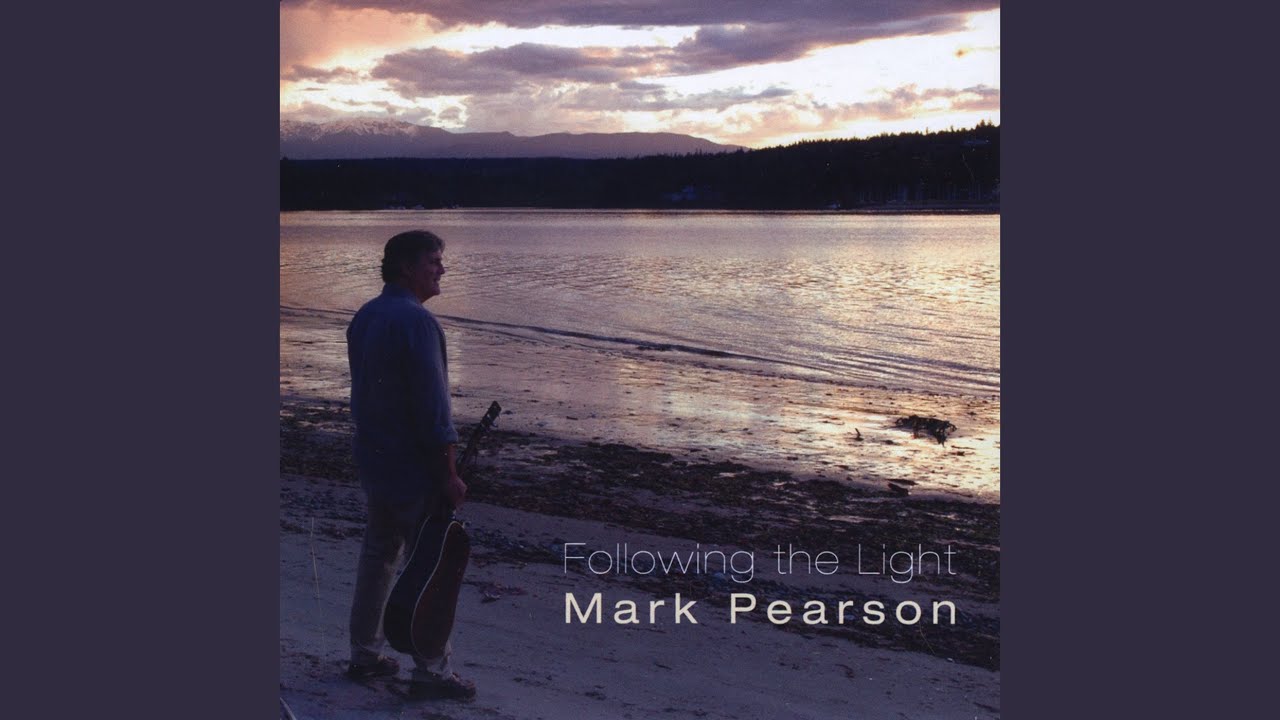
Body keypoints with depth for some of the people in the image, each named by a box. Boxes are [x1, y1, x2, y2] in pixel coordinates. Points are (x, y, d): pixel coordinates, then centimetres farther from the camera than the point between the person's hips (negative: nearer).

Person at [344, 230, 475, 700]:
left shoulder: (364, 317, 9)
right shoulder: (416, 321, -20)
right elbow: (432, 406, -22)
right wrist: (449, 475, -18)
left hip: (373, 462, 9)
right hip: (413, 468, -9)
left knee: (378, 555, 18)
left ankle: (365, 654, 27)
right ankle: (431, 671, 6)